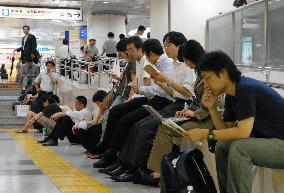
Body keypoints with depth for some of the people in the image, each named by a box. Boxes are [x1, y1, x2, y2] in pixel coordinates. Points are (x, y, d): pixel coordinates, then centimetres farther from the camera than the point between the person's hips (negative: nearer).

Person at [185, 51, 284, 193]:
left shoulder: (245, 89, -21)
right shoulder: (231, 95, 7)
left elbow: (243, 132, -27)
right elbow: (226, 130, 9)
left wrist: (205, 134, -21)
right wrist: (212, 107, -4)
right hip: (267, 139, 10)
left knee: (239, 148, -27)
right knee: (222, 146, 12)